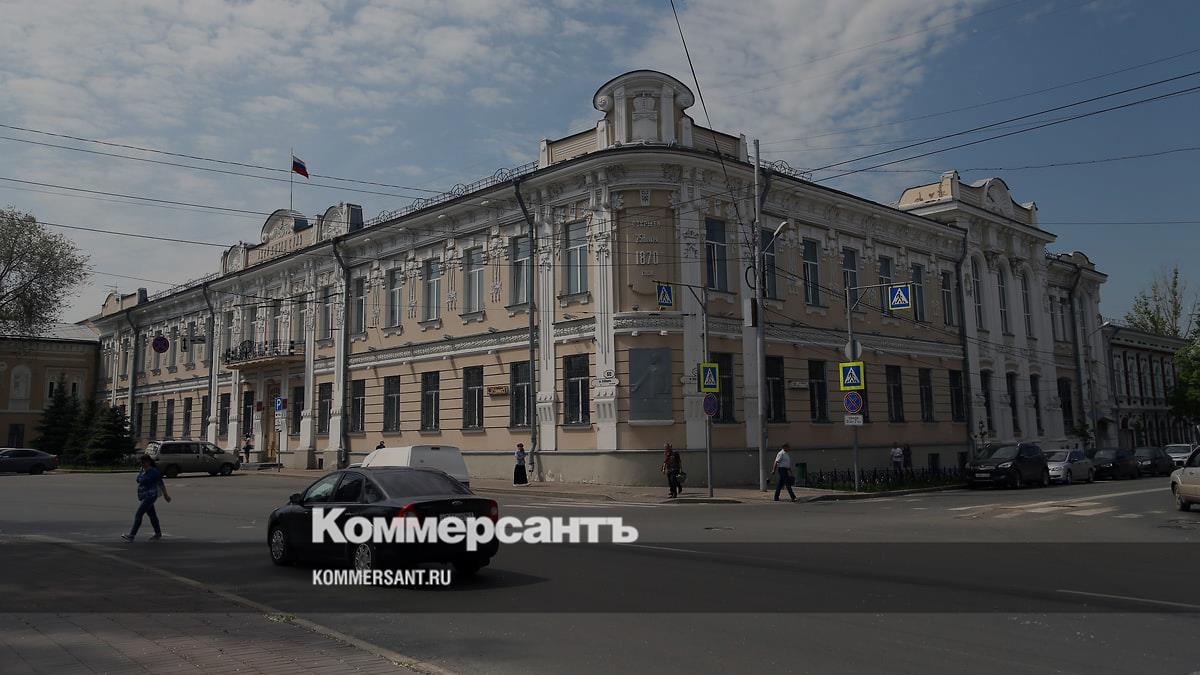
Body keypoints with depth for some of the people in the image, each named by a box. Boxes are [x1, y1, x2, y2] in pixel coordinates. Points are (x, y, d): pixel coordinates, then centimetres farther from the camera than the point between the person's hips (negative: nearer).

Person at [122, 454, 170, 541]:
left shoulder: (154, 472, -16)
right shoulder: (142, 470, 8)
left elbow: (161, 484, -11)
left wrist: (166, 495, -6)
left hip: (150, 496, -9)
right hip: (144, 496, 9)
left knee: (138, 515, -12)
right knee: (152, 515, 16)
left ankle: (131, 536, -11)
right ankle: (158, 534, 25)